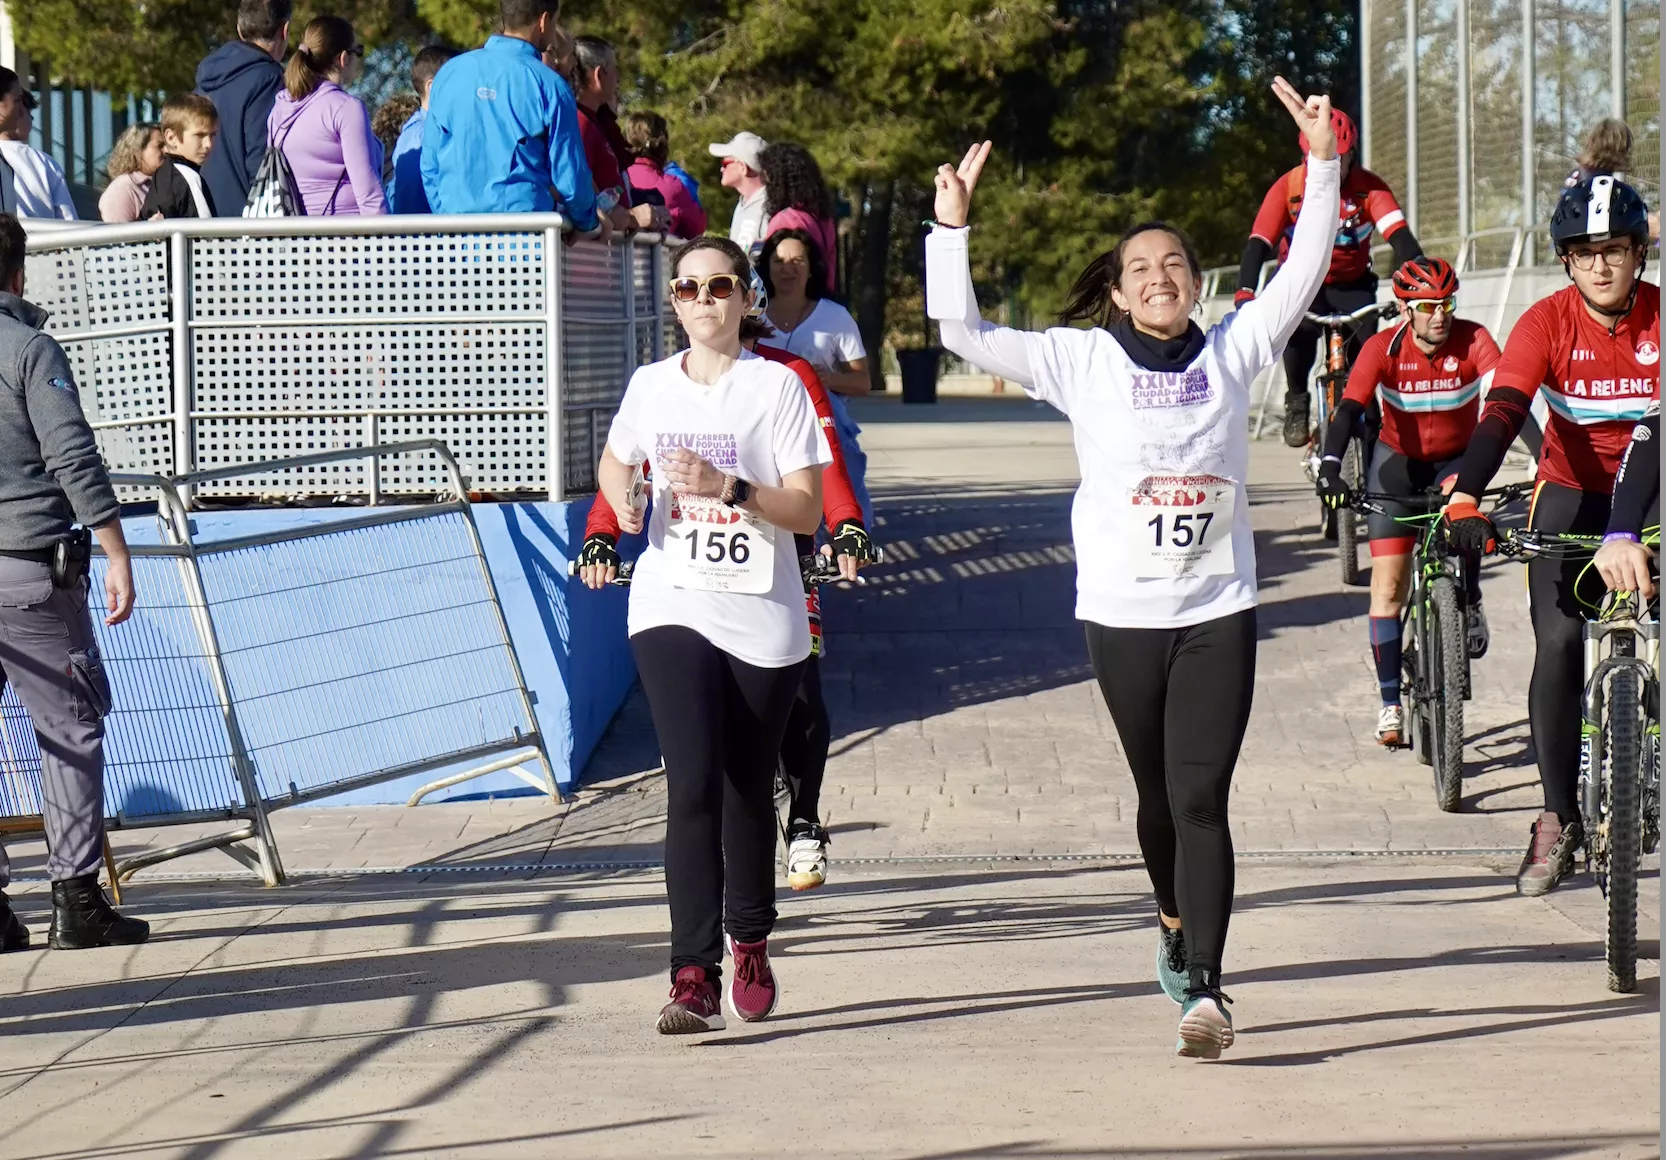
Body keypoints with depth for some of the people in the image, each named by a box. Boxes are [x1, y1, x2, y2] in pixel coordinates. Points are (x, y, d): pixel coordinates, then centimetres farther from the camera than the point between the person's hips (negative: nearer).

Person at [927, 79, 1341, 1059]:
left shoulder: (1232, 352, 5)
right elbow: (964, 332, -1)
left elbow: (1304, 274, 3)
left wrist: (1324, 166, -6)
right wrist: (952, 227, -9)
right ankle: (1176, 919, 43)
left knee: (1202, 798, -10)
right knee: (1160, 794, 14)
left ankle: (1203, 989, -15)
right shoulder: (1082, 362, 2)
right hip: (1123, 611, 1)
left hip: (1220, 610, -1)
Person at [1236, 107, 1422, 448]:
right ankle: (1296, 403, -7)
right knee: (1300, 331, -31)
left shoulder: (1369, 188, -19)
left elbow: (1400, 238, -30)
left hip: (1352, 283, 1)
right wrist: (1245, 294, -45)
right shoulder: (1288, 189, -20)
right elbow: (1258, 244, -28)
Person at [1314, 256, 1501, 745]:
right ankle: (1391, 702, 2)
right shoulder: (1383, 348, -22)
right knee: (1388, 584, -6)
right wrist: (1330, 466, -48)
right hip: (1399, 461, 0)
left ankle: (1471, 603, -7)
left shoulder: (1474, 341, -22)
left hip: (1456, 458, 0)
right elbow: (1349, 409, -32)